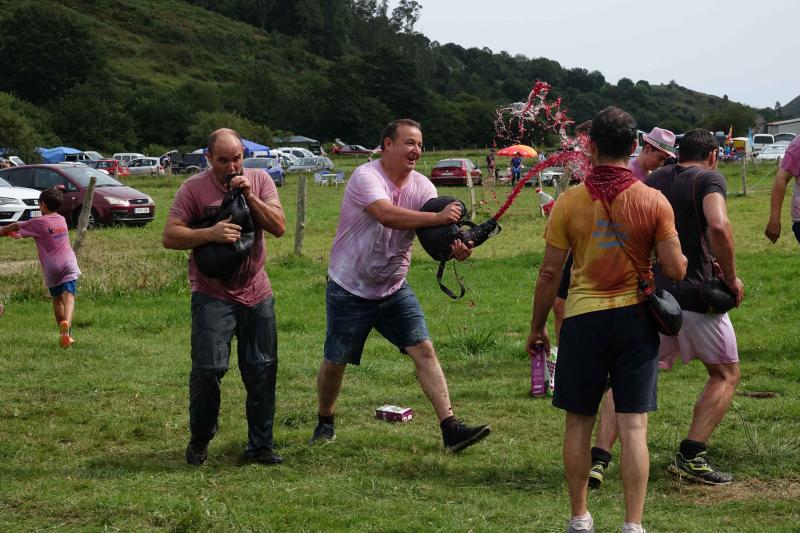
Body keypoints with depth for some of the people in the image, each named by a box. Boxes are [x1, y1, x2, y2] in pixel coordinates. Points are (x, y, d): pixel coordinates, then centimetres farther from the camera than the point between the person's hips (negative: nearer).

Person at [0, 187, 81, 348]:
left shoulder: (38, 222, -3)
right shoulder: (61, 220, 13)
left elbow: (15, 227, 9)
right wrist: (21, 234, 33)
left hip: (51, 268, -2)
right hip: (69, 264, 2)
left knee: (57, 299, 14)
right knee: (68, 296, -12)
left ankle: (64, 334, 16)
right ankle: (66, 323, -38)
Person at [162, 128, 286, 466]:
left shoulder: (259, 180, 4)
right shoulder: (194, 188, -5)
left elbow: (279, 227, -5)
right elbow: (170, 236, -10)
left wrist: (249, 196, -15)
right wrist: (210, 233, -23)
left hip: (256, 293, 3)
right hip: (212, 295, -3)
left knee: (262, 371, 4)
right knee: (209, 368, -9)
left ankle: (261, 445, 15)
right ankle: (199, 442, 12)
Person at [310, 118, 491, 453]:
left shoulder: (422, 187, -2)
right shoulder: (365, 177, -20)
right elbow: (388, 215, -38)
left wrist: (453, 247, -36)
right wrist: (437, 217, -42)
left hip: (394, 289, 4)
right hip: (350, 290, -4)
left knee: (424, 350, -10)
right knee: (335, 362, 9)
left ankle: (450, 428, -14)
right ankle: (325, 423, 34)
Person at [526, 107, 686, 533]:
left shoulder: (569, 202, -5)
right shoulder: (654, 202, -6)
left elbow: (549, 272, -2)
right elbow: (675, 271, -8)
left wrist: (536, 328, 10)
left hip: (584, 318, 0)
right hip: (636, 319, 0)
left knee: (578, 423, 13)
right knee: (633, 426, 2)